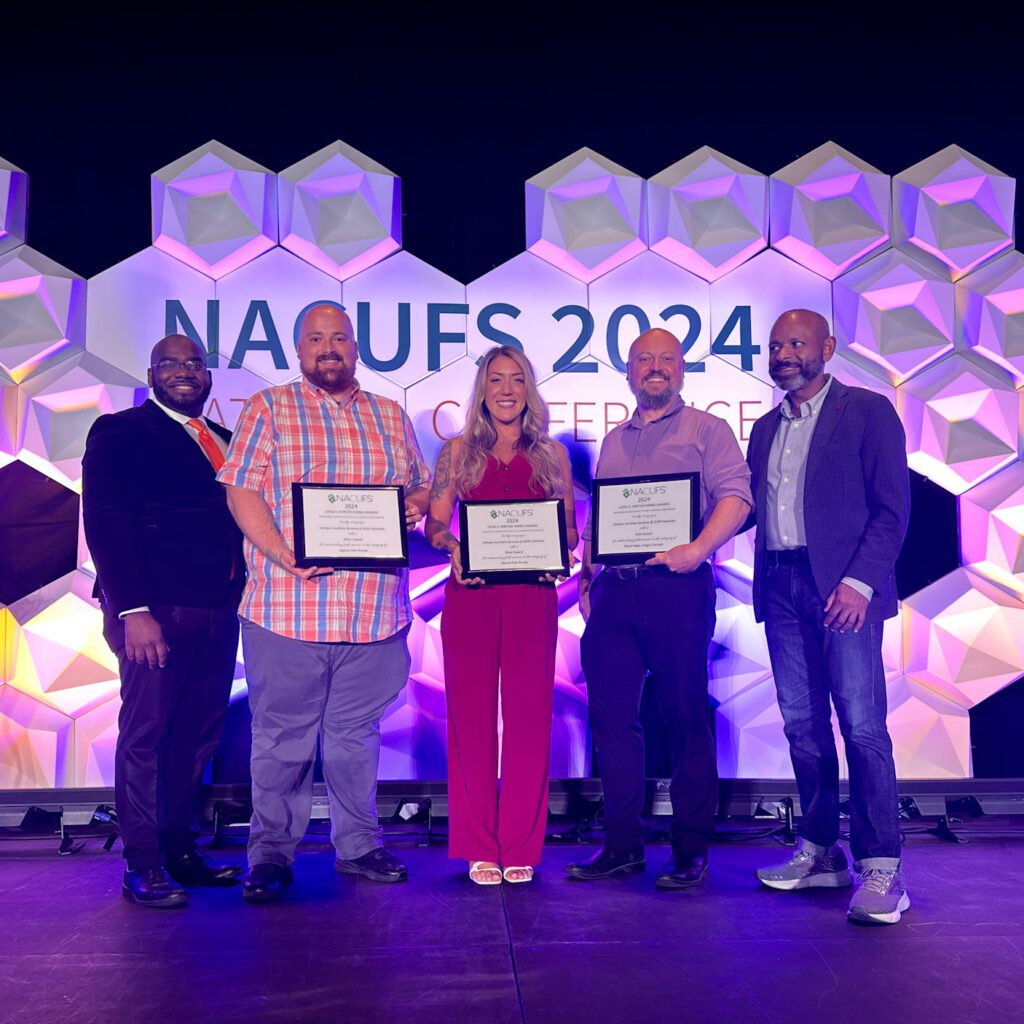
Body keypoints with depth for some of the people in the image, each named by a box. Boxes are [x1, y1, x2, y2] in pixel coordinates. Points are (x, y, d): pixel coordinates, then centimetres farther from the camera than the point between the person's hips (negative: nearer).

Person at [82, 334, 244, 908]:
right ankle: (143, 867, 9)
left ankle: (180, 848, 21)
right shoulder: (120, 432, 1)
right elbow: (106, 524, -8)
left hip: (218, 609, 6)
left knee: (199, 734, 9)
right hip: (155, 610, -6)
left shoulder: (225, 441, 19)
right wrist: (133, 611, -16)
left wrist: (240, 598, 5)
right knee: (146, 734, 0)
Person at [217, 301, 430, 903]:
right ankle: (272, 853, 17)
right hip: (288, 605, -3)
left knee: (356, 732, 12)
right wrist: (282, 554, -17)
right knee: (282, 735, 4)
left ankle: (358, 845, 24)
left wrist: (417, 504, -4)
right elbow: (242, 492, -3)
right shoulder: (268, 409, 6)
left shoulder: (391, 416, 16)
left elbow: (421, 486, 21)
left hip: (374, 609, 3)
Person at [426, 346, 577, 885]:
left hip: (532, 595, 0)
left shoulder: (551, 454, 11)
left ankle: (521, 846, 13)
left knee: (529, 714, 2)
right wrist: (453, 549, -15)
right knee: (471, 714, 2)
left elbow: (570, 528, 10)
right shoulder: (459, 451, 9)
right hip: (471, 594, 0)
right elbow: (434, 524, 5)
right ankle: (478, 847, 13)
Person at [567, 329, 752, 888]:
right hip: (614, 591, 6)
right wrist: (586, 576, 13)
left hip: (677, 588, -5)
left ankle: (690, 850, 11)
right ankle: (623, 843, 17)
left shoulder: (707, 430, 5)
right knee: (610, 716, 6)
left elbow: (735, 496, -9)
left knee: (686, 719, 0)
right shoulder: (614, 441, 22)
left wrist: (698, 549, -24)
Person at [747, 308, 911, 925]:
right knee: (803, 724, 10)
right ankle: (821, 853, 20)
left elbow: (892, 507, -6)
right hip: (782, 590, 6)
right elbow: (745, 503, 15)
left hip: (844, 588, -6)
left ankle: (881, 870, 0)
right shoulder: (767, 428, 19)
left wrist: (860, 582, -17)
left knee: (863, 725, -7)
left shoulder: (867, 412, 1)